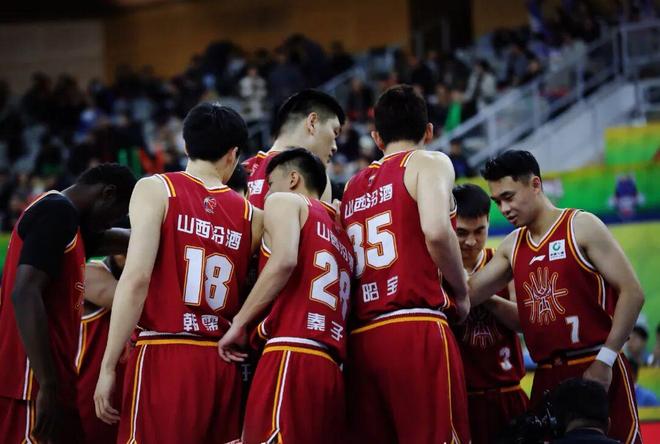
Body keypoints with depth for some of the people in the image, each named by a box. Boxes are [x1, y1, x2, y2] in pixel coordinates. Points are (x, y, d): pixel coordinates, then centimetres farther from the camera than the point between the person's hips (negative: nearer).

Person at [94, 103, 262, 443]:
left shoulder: (155, 189, -1)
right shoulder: (250, 215, 11)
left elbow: (137, 278, -11)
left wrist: (108, 367, -10)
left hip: (165, 356, -4)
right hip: (224, 364, 4)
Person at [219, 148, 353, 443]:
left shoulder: (284, 201, 8)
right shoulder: (340, 235, 30)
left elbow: (284, 261, -11)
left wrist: (239, 322, -6)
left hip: (291, 357, -8)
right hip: (330, 369, 8)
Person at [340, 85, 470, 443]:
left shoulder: (352, 187, 23)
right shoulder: (428, 162, 4)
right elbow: (436, 230, -13)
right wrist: (461, 294, -1)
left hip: (360, 339, 6)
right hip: (415, 332, -6)